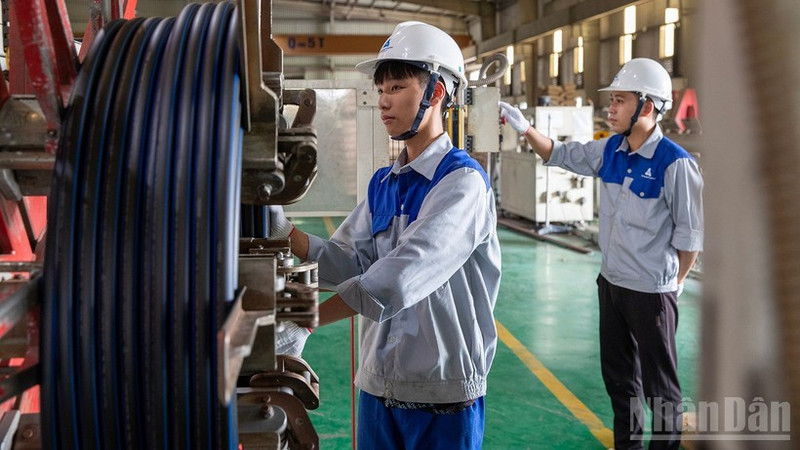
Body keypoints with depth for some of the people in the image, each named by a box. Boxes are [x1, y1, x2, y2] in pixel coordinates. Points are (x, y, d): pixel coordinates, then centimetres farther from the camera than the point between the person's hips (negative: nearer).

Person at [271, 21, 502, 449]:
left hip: (443, 390, -6)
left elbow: (399, 278, -27)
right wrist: (284, 230, -15)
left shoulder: (462, 181, -15)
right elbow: (348, 264, 0)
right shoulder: (382, 184, 9)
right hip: (377, 383, 6)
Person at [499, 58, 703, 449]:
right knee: (617, 375, 21)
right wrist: (523, 126, 1)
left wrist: (674, 283, -4)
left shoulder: (675, 164, -19)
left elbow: (691, 234, -12)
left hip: (651, 292, -7)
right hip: (611, 284, 7)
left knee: (659, 385, 7)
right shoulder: (609, 151, 1)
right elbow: (559, 155, 14)